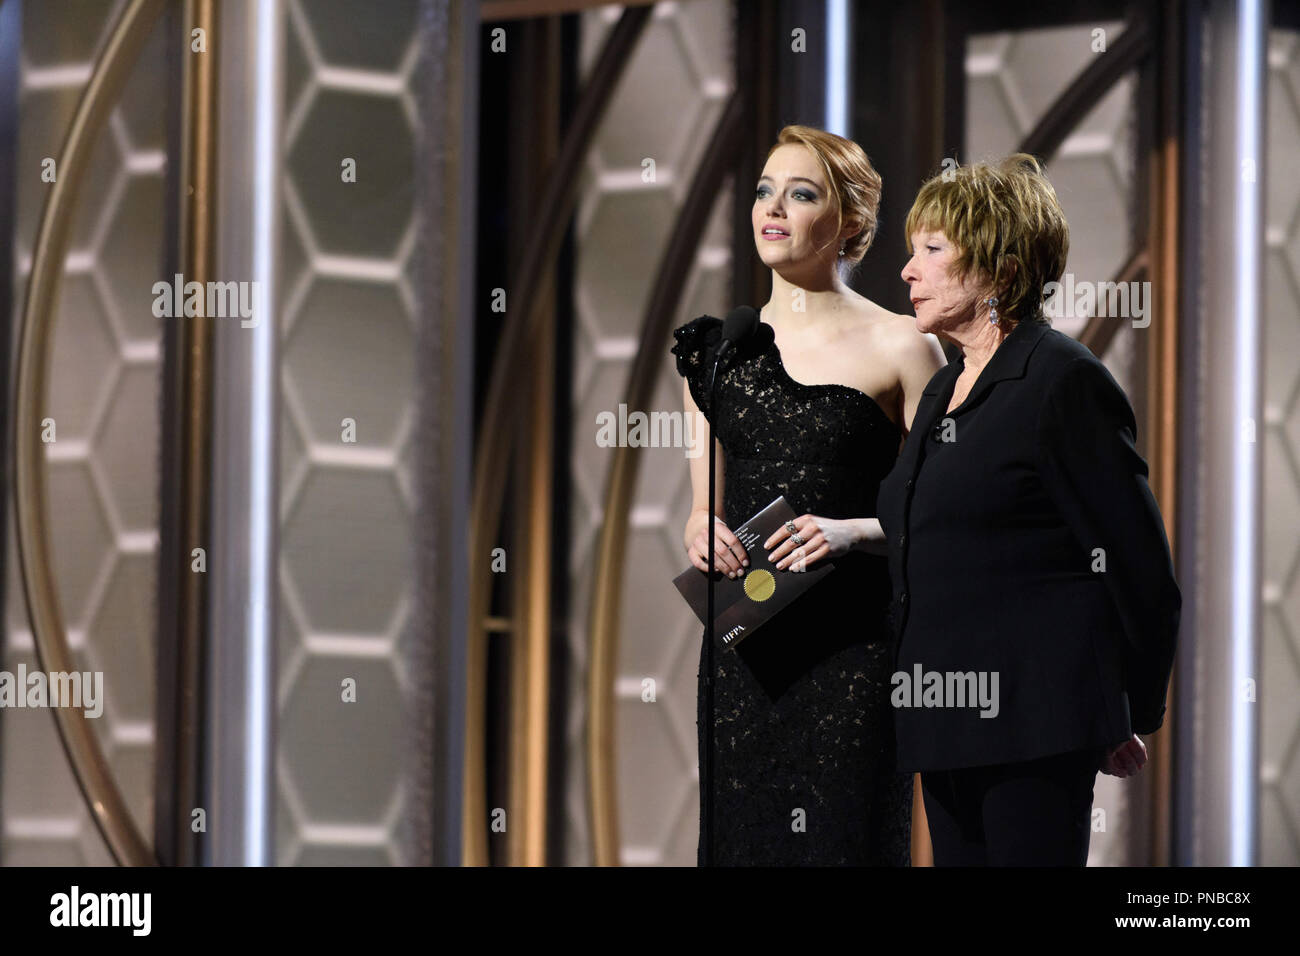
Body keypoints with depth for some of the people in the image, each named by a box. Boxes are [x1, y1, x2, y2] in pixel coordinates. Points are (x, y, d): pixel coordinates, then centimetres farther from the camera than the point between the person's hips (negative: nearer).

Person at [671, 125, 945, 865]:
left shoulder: (900, 347, -2)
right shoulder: (718, 348, 12)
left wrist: (854, 532, -17)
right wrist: (701, 530, -3)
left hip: (853, 645, -4)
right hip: (743, 651, 4)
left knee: (843, 842, -7)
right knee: (742, 839, 2)